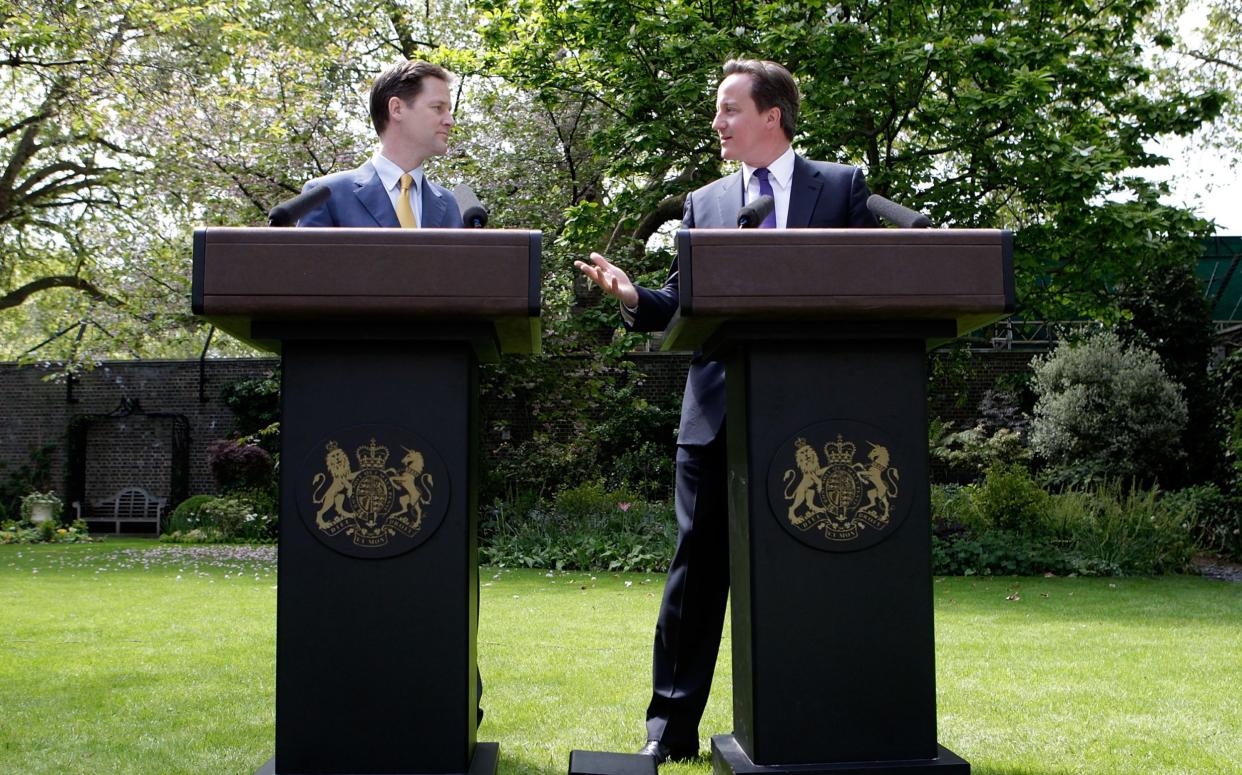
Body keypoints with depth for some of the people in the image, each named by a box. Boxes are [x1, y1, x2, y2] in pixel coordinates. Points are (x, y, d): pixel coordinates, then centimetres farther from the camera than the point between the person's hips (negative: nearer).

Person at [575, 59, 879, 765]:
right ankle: (672, 726, 9)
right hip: (717, 410, 2)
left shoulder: (842, 187, 8)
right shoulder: (704, 203, 16)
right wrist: (635, 297, -8)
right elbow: (682, 304, 12)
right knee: (698, 566, 3)